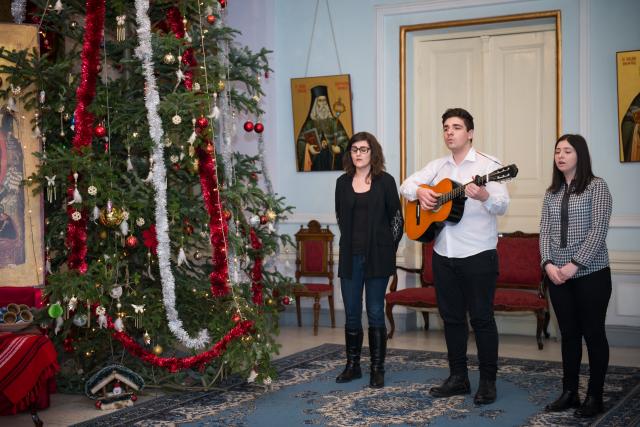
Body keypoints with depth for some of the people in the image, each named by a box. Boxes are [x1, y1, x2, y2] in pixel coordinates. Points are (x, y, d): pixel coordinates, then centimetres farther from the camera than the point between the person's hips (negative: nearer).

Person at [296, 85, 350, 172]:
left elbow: (343, 140, 2)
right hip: (316, 161, -1)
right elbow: (301, 141, 1)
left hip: (332, 161, 1)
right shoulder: (310, 123, 5)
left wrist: (339, 148, -17)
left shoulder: (334, 122, 7)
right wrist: (308, 147, -19)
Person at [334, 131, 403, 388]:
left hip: (377, 257, -3)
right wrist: (351, 241, 13)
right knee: (351, 313, 7)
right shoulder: (343, 182, 8)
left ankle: (377, 369, 9)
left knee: (375, 313, 0)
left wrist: (389, 248, 0)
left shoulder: (385, 181, -1)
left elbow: (397, 217, 2)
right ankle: (352, 366, 19)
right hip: (350, 256, 3)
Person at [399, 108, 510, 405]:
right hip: (443, 254, 6)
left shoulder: (487, 165, -6)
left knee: (481, 318, -1)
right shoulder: (438, 166, 12)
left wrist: (483, 195, -38)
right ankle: (458, 378, 22)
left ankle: (488, 382, 9)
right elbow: (406, 184, 15)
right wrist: (419, 191, -8)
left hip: (478, 255, -6)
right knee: (451, 316, 11)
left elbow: (502, 205, -16)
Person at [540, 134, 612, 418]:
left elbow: (598, 230, -12)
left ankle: (595, 396, 10)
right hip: (557, 275, 5)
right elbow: (545, 231, 6)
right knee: (568, 334, 10)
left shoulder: (597, 187, -4)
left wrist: (575, 264, -17)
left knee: (593, 333, 2)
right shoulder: (552, 192, 11)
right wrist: (548, 264, -9)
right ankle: (569, 392, 18)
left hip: (591, 273, -5)